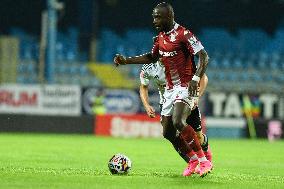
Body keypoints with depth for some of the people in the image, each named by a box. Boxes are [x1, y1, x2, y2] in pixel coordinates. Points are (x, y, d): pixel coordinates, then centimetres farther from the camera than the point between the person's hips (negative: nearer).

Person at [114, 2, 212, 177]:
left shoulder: (183, 34, -15)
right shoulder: (160, 37, 11)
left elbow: (204, 57, -19)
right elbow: (152, 57, 26)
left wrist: (195, 79, -32)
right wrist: (126, 61, 20)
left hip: (186, 87, -9)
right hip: (170, 88, 9)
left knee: (178, 122, -29)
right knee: (167, 131, 5)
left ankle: (204, 161, -18)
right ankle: (193, 160, 22)